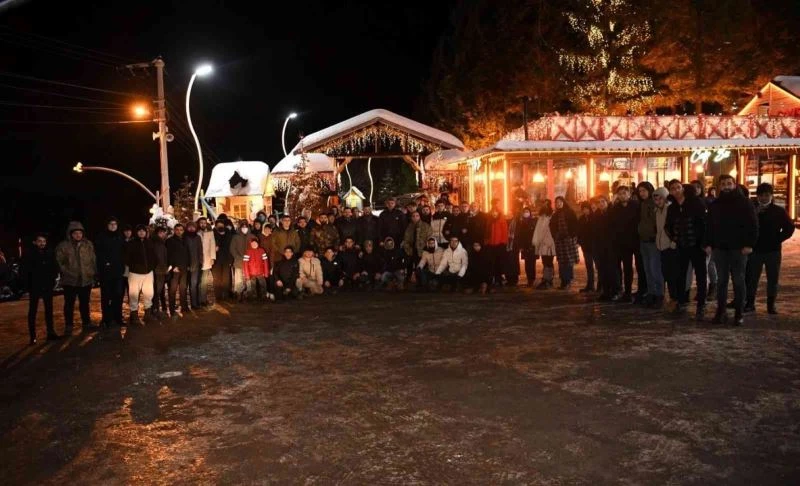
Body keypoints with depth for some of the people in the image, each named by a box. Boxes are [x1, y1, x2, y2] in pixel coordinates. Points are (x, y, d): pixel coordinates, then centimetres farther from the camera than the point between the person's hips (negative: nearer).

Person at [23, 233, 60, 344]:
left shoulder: (50, 254, 3)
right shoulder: (29, 255, -5)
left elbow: (55, 268, 10)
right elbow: (24, 271, -4)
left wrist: (52, 279, -1)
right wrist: (28, 284, -7)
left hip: (47, 286, 3)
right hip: (34, 287, -3)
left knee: (49, 310, 8)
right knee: (33, 311, 2)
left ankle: (51, 333, 16)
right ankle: (32, 337, 4)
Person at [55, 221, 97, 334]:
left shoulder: (88, 244, 6)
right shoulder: (62, 246, -3)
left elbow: (93, 260, 9)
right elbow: (59, 262, -2)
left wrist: (93, 272, 2)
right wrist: (67, 273, -8)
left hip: (86, 279, 3)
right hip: (70, 280, -3)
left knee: (85, 303, 13)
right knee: (69, 304, 5)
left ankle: (86, 323, 23)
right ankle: (68, 326, 13)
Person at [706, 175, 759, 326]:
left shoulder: (744, 202, -2)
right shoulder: (715, 204, 10)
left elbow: (753, 225, -5)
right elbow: (709, 226, 14)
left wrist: (749, 244, -13)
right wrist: (708, 244, 4)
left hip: (739, 248, -3)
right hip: (720, 248, 3)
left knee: (738, 281, 2)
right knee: (722, 280, 6)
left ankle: (739, 313, 8)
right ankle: (721, 311, 11)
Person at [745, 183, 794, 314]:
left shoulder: (779, 211, 3)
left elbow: (789, 228, 5)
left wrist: (777, 240, -4)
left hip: (773, 250, 0)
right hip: (755, 250, 0)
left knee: (773, 279, 4)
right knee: (751, 278, 2)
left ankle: (771, 304, 14)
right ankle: (750, 303, 11)